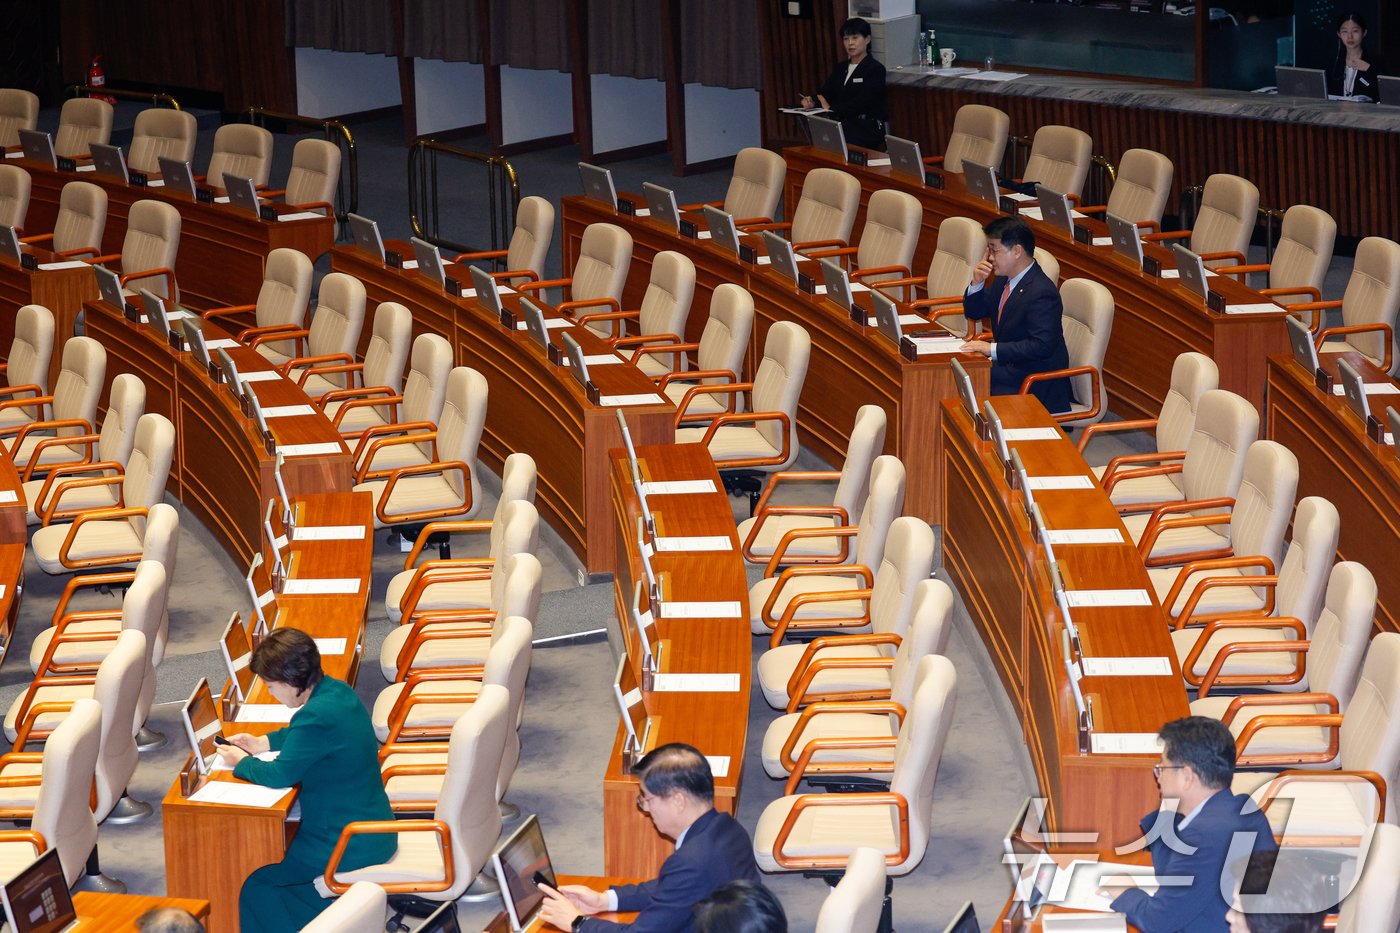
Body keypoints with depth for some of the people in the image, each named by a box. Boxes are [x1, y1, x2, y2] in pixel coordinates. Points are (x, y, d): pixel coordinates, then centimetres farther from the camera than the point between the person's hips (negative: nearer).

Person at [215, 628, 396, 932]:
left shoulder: (318, 716, -28)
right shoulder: (337, 691, 2)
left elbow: (280, 775, -20)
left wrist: (241, 763, -3)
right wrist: (263, 743, 13)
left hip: (350, 847, -10)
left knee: (253, 880, 0)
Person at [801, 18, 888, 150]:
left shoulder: (876, 70, -2)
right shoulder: (841, 68, 20)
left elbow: (861, 103, -13)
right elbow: (825, 94, 11)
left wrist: (831, 108, -13)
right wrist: (812, 103, -11)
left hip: (867, 130, -5)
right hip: (840, 127, 5)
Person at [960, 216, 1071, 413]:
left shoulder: (1042, 293, -23)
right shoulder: (1003, 280, 6)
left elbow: (1041, 345, -29)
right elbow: (974, 312, 17)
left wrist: (993, 349, -28)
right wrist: (977, 283, -3)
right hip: (1006, 367, 9)